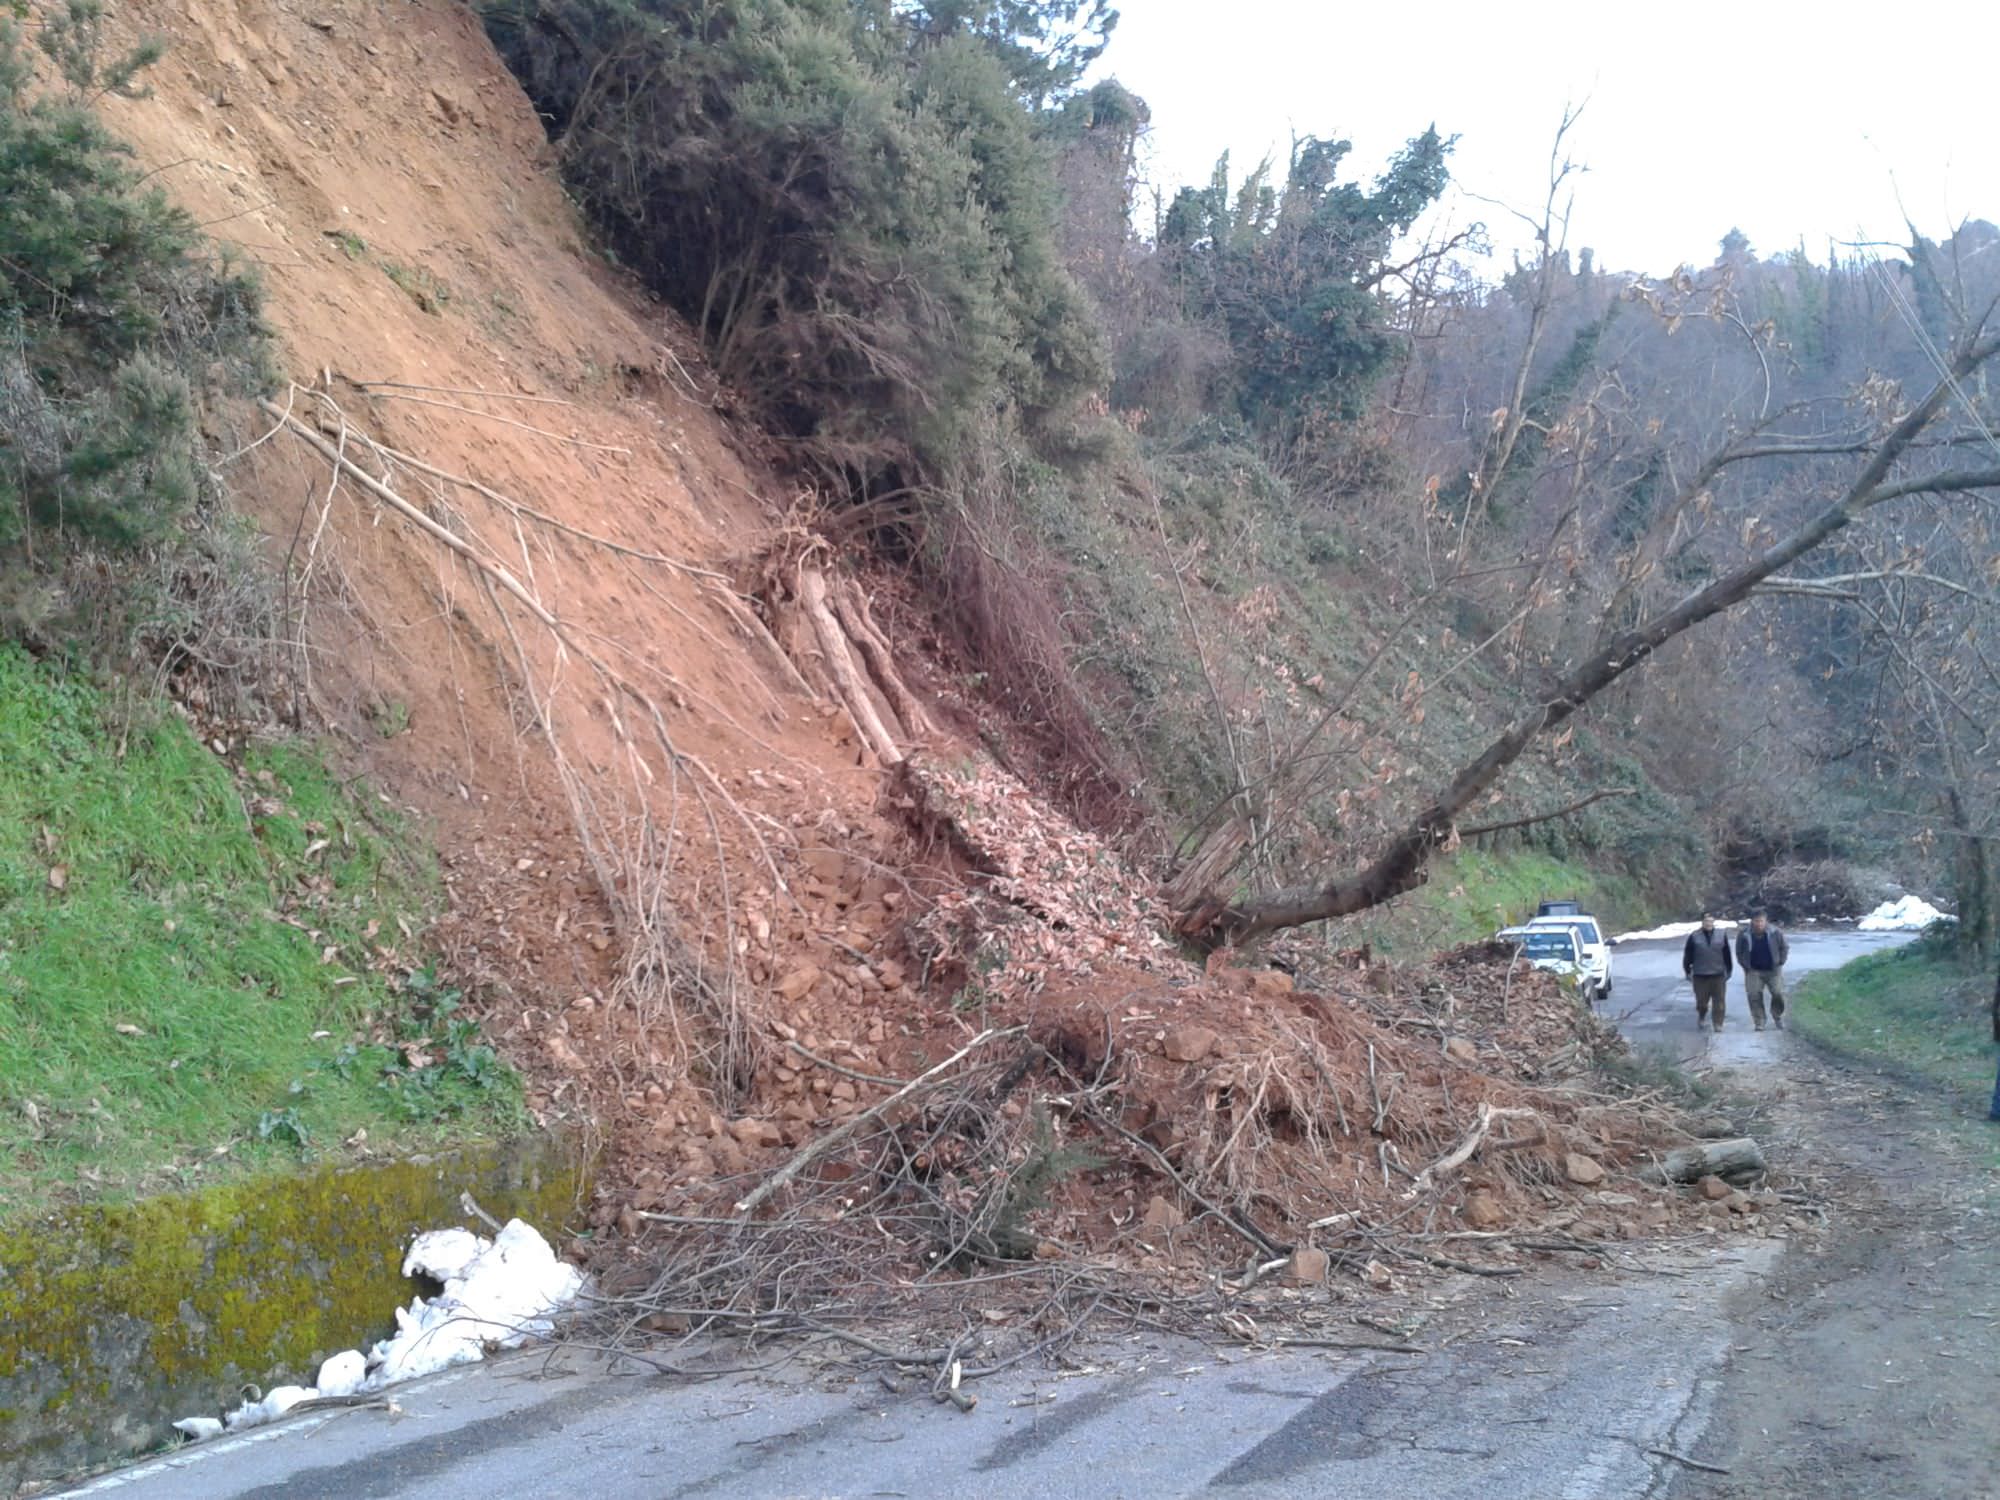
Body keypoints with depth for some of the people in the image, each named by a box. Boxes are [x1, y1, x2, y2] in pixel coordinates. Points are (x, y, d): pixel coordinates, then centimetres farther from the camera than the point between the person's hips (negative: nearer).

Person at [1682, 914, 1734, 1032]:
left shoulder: (1722, 935, 2)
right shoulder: (1694, 937, -3)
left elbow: (1727, 954, 10)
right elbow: (1688, 956, 3)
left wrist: (1729, 970, 12)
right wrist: (1688, 971, 3)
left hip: (1718, 975, 1)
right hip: (1700, 976, -1)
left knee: (1719, 1002, -1)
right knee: (1702, 1002, 4)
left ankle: (1718, 1025, 7)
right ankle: (1701, 1018, 32)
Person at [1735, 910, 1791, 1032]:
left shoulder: (1775, 933, -8)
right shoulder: (1744, 935, -7)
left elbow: (1785, 947, 6)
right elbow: (1739, 953, 7)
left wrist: (1780, 962, -1)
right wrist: (1745, 966, 2)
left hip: (1773, 970, 0)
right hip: (1754, 971, 0)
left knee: (1778, 994, -3)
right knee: (1754, 997, -7)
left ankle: (1778, 1018, 21)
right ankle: (1759, 1023, 2)